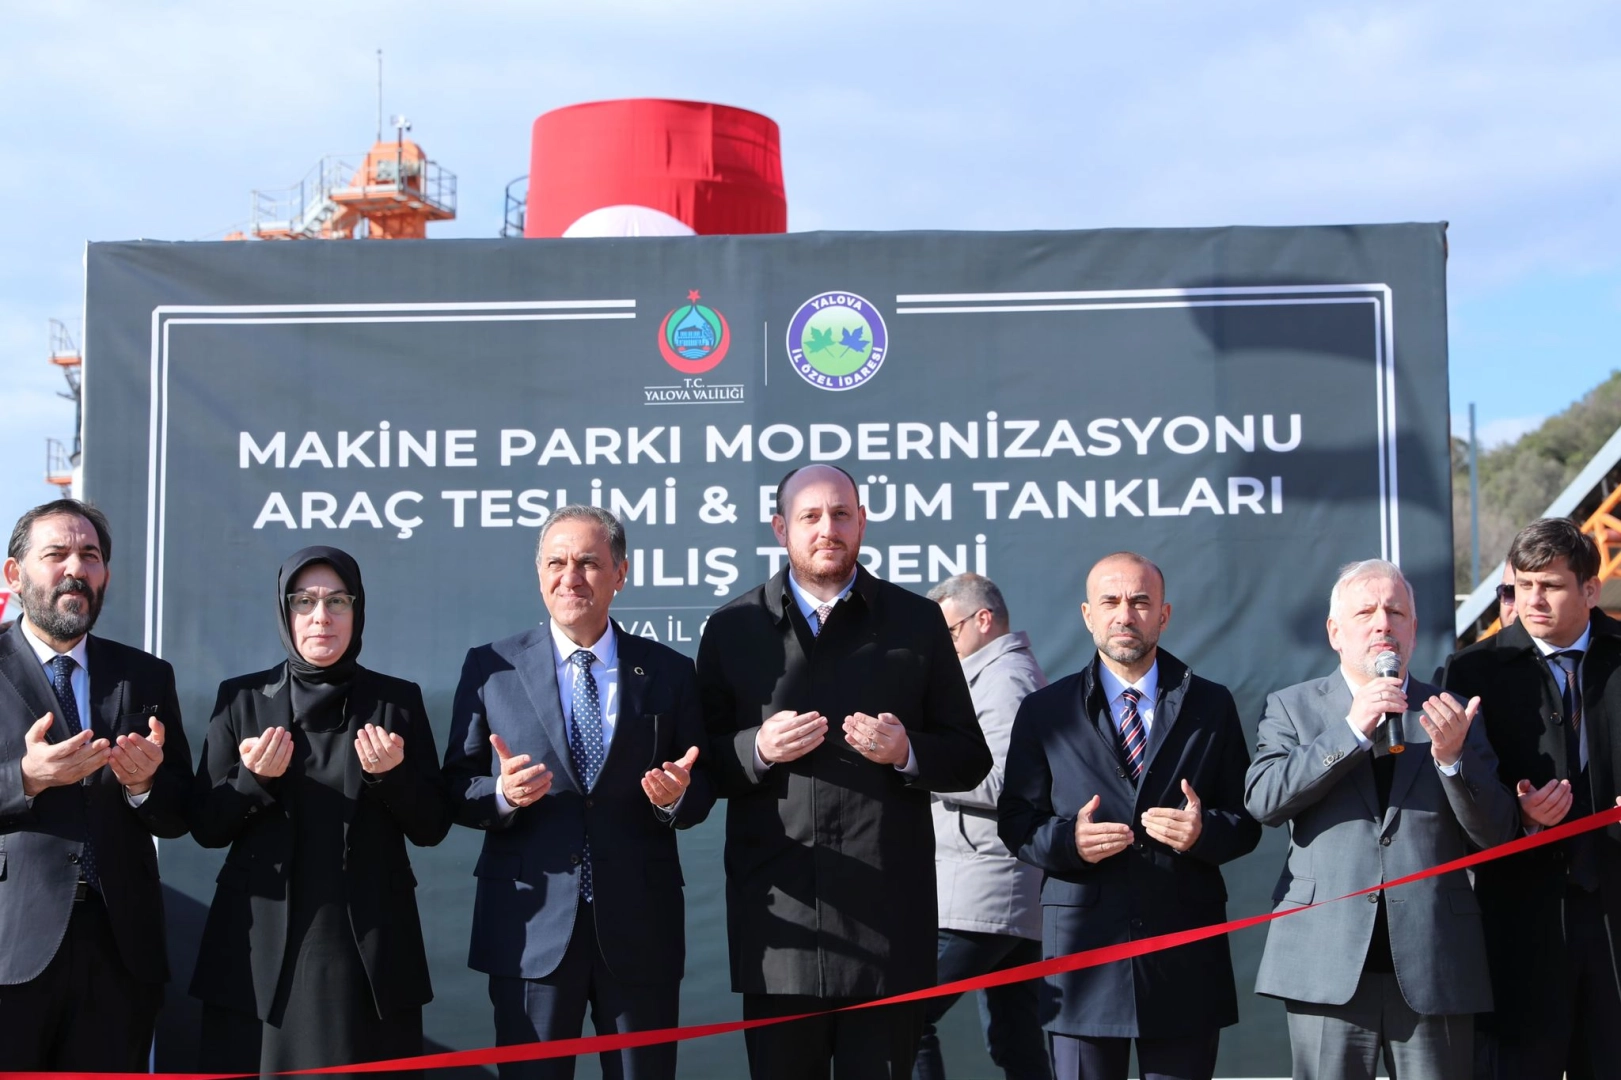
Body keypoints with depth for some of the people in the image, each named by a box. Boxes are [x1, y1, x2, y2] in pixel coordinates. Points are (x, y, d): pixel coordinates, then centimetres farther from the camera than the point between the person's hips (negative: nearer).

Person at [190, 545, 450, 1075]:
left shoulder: (397, 700, 4)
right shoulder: (241, 698, 4)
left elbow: (431, 828, 3)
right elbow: (206, 828, 4)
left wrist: (393, 774, -15)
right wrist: (254, 779, -14)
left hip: (369, 948, 0)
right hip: (263, 948, 0)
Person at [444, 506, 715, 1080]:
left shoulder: (668, 672, 6)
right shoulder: (490, 668, 3)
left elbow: (703, 789, 8)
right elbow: (456, 787, 3)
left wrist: (677, 797, -14)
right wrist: (501, 793, -18)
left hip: (640, 929, 1)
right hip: (531, 927, -1)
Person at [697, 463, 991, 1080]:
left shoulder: (917, 623, 9)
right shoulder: (733, 630, 10)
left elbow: (970, 758, 10)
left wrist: (906, 752, -10)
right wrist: (758, 749, -11)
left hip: (887, 917, 0)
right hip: (777, 919, 0)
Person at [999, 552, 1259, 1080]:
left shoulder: (1211, 706, 9)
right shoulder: (1045, 711, 8)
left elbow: (1246, 821, 7)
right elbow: (1016, 823, 4)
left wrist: (1205, 831, -15)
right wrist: (1068, 839, -16)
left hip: (1186, 955, 1)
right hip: (1084, 952, -1)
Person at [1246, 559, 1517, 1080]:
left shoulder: (1454, 714, 10)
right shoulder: (1292, 707, 8)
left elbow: (1495, 833, 3)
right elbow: (1262, 800, -8)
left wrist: (1452, 757, -14)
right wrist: (1351, 730, -16)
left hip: (1435, 964, 1)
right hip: (1327, 963, -1)